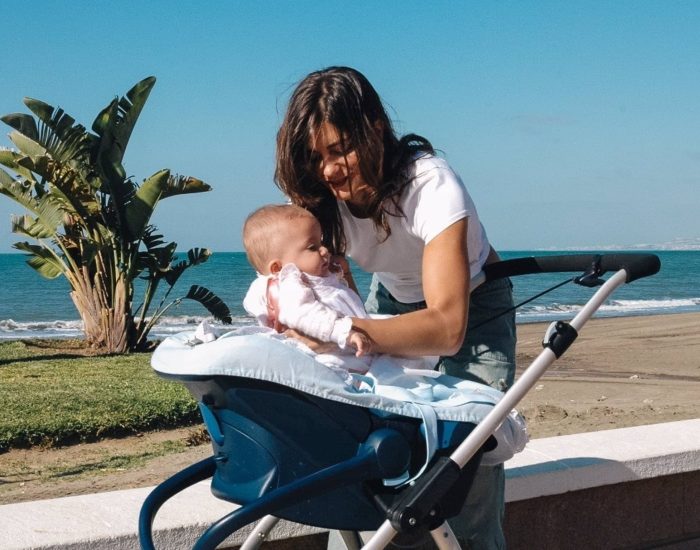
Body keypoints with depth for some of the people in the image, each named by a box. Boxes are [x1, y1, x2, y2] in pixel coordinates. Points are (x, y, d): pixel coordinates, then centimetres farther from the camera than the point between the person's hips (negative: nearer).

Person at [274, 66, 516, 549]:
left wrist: (350, 329, -62)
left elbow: (448, 328, -46)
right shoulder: (321, 193, -20)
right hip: (393, 299, 5)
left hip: (471, 305, -4)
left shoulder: (432, 187, -37)